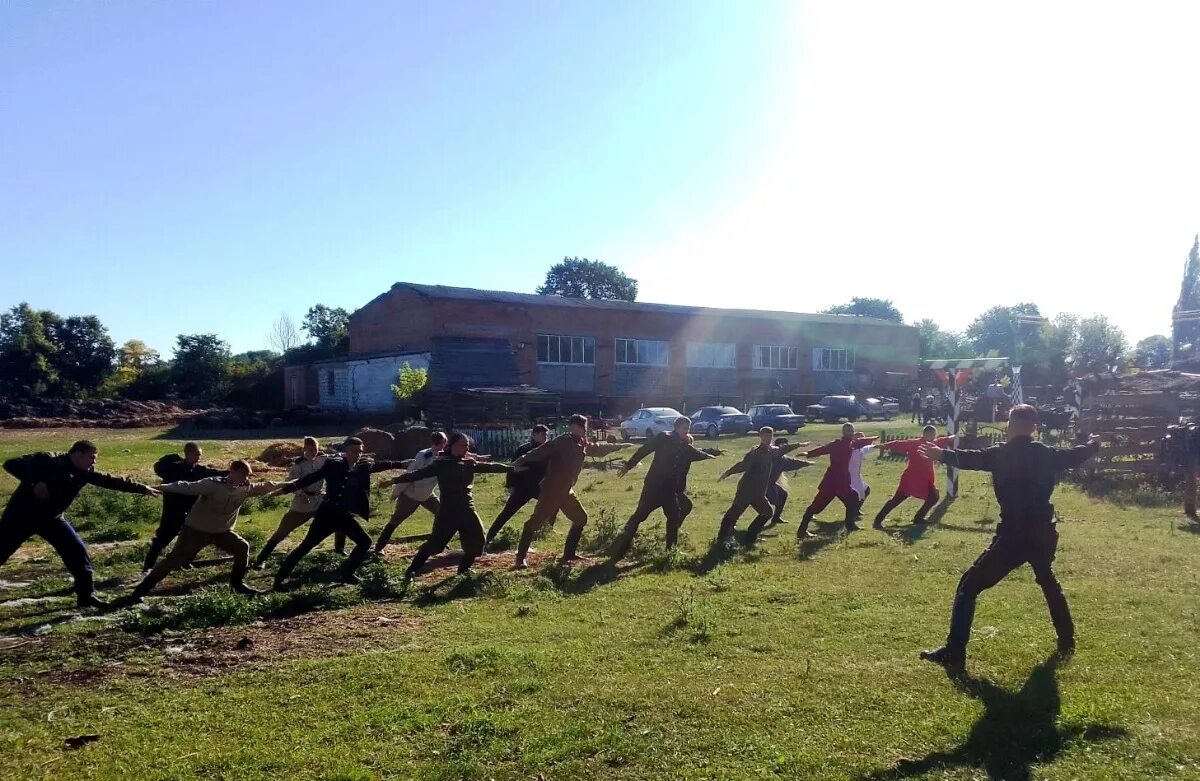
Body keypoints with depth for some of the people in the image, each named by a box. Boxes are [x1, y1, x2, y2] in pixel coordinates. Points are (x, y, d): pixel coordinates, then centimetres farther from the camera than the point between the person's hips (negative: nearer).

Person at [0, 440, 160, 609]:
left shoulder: (84, 473, -4)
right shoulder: (45, 460, -19)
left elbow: (111, 481, -3)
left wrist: (142, 488, -5)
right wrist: (34, 482, -34)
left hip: (51, 518, 5)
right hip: (21, 515, -5)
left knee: (78, 551, -4)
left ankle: (86, 595, 4)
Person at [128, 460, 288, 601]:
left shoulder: (245, 489, -7)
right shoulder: (213, 485, -27)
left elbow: (264, 487, 4)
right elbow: (187, 487, -32)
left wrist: (285, 484, 5)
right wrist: (162, 488, -39)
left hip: (221, 531, 7)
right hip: (196, 530, -6)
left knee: (243, 548, 2)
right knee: (175, 559, -7)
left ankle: (238, 584, 17)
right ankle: (141, 589, 3)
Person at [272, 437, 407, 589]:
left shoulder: (363, 466, 3)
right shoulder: (333, 464, -12)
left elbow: (380, 465, 19)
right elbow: (311, 478, -14)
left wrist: (402, 464, 26)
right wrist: (287, 488, -20)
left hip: (346, 516, 6)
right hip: (328, 513, -6)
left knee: (365, 542, 8)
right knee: (306, 546, -2)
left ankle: (347, 573, 23)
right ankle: (279, 579, 8)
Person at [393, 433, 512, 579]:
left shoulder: (470, 463, 10)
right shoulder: (441, 464, -4)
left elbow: (490, 466, 16)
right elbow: (419, 473, -8)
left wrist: (511, 468, 18)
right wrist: (395, 481, -13)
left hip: (467, 509, 5)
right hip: (448, 510, -5)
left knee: (476, 539, 5)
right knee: (435, 542, -7)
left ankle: (464, 568, 24)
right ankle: (411, 571, 3)